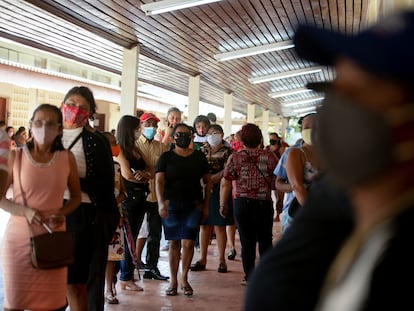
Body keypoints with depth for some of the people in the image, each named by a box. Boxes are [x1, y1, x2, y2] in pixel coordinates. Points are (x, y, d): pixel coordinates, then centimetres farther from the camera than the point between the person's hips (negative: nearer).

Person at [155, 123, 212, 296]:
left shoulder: (199, 157, 6)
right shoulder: (166, 157, 1)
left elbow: (208, 182, 11)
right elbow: (159, 181, -9)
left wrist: (206, 205, 6)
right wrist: (161, 202, -24)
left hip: (193, 205, 1)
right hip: (171, 205, 0)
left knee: (188, 243, -5)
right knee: (174, 243, 6)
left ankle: (184, 279, 14)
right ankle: (173, 281, 17)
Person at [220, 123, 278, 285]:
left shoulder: (235, 157, -3)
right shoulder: (269, 156, -1)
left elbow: (225, 183, -4)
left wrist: (223, 204, 6)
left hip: (242, 203, -1)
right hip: (264, 203, 1)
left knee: (247, 242, 7)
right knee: (265, 241, 14)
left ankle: (250, 277, 12)